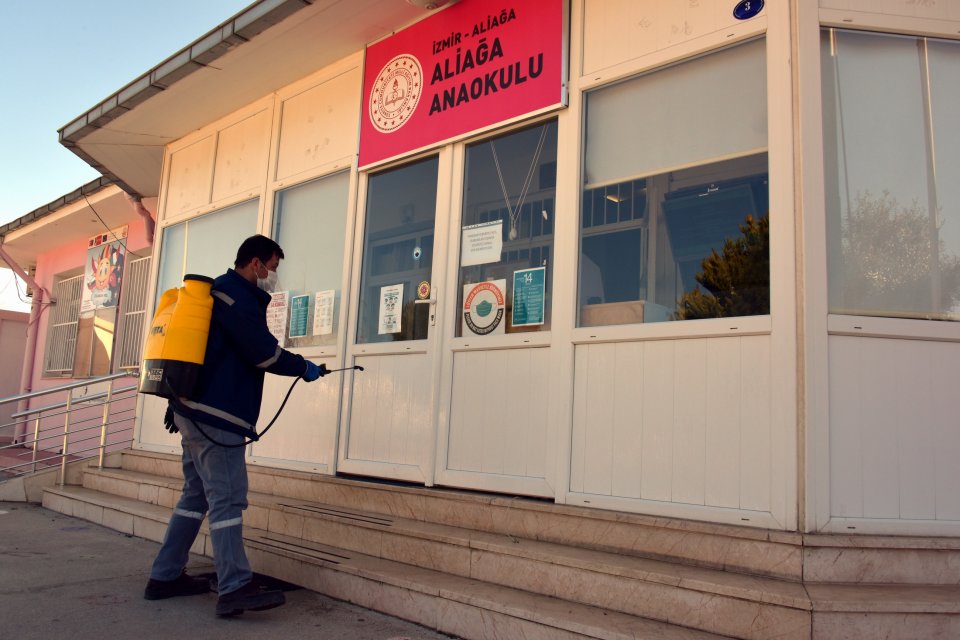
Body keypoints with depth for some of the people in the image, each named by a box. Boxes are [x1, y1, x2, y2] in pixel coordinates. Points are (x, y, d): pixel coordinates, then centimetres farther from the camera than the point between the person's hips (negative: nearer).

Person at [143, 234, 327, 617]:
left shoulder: (223, 292, 22)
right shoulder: (237, 295, -10)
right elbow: (263, 350, -15)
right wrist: (304, 368, -1)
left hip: (197, 412, 11)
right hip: (215, 416, -11)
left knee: (196, 496, 15)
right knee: (227, 498, -12)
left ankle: (166, 577, 21)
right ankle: (235, 589, -12)